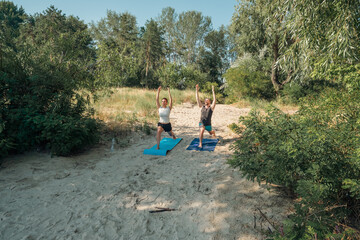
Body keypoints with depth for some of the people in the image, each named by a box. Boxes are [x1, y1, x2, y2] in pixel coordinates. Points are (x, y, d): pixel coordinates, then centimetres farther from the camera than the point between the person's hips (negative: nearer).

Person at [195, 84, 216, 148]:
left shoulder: (211, 107, -2)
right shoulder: (202, 107, 2)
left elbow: (214, 100, -14)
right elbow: (197, 99, -3)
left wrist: (213, 91, -21)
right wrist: (197, 90, -10)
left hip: (208, 124, 0)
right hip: (202, 123, 0)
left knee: (211, 133, 22)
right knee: (202, 131, -30)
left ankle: (213, 132, 60)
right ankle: (200, 143, -19)